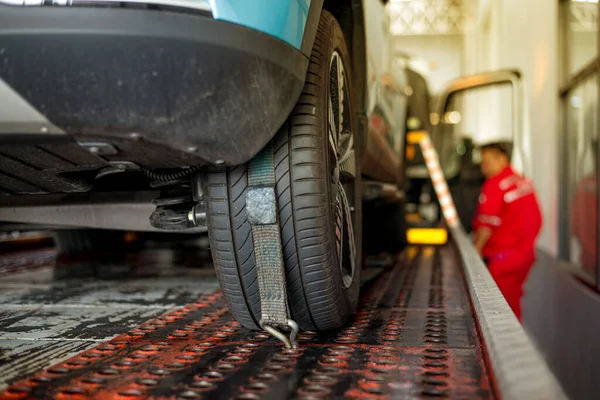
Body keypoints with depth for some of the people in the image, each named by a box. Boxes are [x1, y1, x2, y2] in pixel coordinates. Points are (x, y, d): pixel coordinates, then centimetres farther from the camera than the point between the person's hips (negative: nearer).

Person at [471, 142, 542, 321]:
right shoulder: (525, 183, 12)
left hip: (502, 256, -9)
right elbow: (537, 220, 16)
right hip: (526, 253, 9)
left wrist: (477, 247, -9)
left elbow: (487, 225, -19)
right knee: (513, 303, 16)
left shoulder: (494, 185, -14)